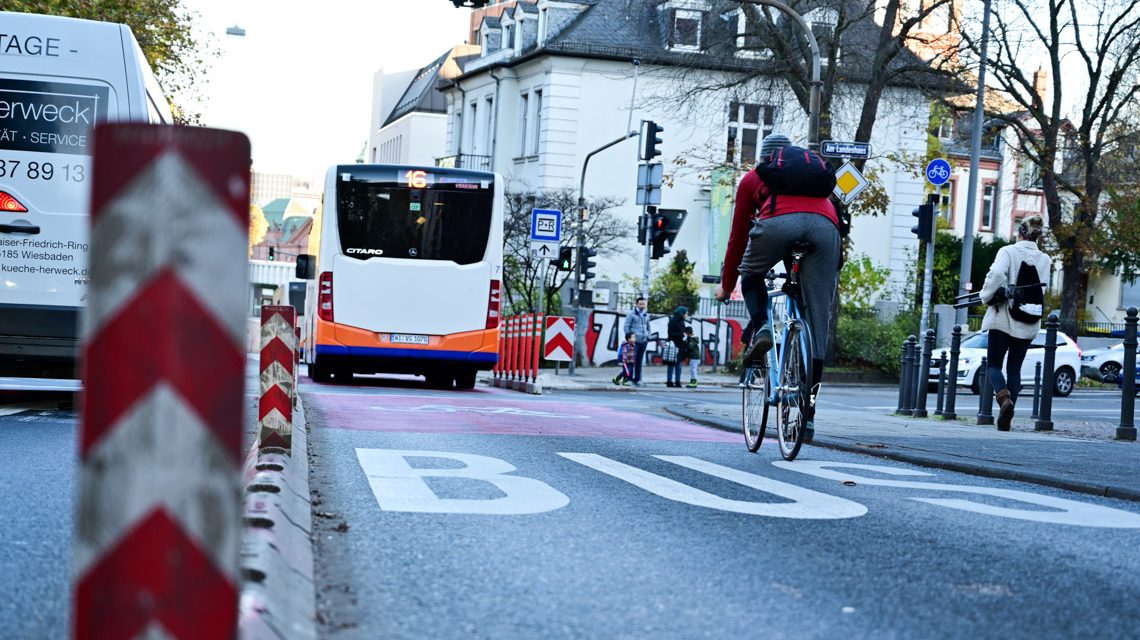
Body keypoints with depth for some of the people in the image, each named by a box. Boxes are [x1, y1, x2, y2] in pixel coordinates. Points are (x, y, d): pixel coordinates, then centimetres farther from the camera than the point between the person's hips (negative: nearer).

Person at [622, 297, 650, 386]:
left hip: (644, 342, 6)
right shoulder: (631, 314, -2)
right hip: (634, 342, -6)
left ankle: (637, 380, 13)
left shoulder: (646, 315, 16)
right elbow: (626, 327, -3)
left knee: (639, 361, 9)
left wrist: (648, 337, 13)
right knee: (632, 360, -9)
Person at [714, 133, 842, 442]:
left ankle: (762, 328, 4)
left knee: (751, 275, 31)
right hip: (825, 227, 2)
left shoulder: (753, 178, 32)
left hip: (779, 223, -2)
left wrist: (726, 285, 43)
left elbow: (738, 235, 33)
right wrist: (832, 276, 52)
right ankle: (808, 416, 3)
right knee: (816, 325, 4)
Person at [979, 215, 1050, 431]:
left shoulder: (1008, 251, -5)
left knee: (993, 364, 6)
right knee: (1015, 368, 12)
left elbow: (997, 274, -22)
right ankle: (1006, 417, 9)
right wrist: (1023, 295, 10)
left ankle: (1004, 397, -22)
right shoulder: (1044, 259, 5)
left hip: (1004, 318, -4)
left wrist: (987, 296, -7)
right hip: (1028, 324, 4)